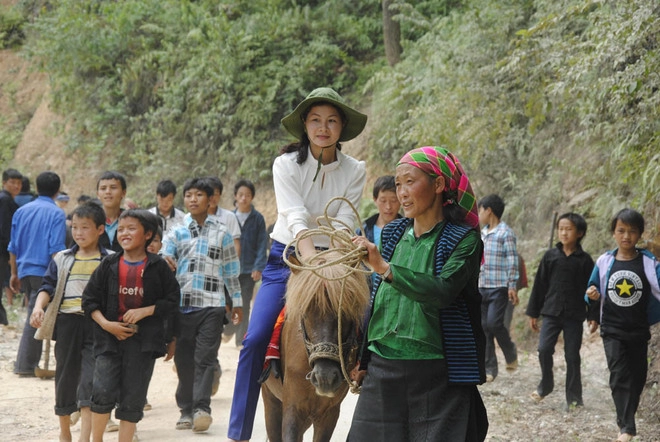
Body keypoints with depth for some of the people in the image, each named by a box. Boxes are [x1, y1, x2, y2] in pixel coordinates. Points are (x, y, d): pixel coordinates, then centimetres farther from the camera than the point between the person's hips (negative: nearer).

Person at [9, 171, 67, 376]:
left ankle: (31, 361, 18)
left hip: (24, 270, 6)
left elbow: (13, 246, 13)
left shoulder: (22, 211, 10)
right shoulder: (56, 213, -7)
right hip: (43, 271, -6)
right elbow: (56, 248, -15)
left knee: (36, 315, 16)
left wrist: (14, 273, 20)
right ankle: (25, 365, -2)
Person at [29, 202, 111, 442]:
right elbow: (48, 286, 6)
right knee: (65, 378, 10)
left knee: (90, 380, -10)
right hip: (67, 323, 3)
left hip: (96, 324, -3)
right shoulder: (62, 259, 11)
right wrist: (38, 306, -12)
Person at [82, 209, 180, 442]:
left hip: (144, 340, 0)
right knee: (103, 391, -10)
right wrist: (105, 323, -10)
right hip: (110, 337, 1)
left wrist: (144, 311, -12)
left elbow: (172, 300, 0)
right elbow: (89, 299, 5)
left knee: (133, 398, 6)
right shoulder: (109, 265, 2)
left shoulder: (158, 266, -1)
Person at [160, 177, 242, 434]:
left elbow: (231, 270, 13)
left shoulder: (221, 233, 9)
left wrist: (237, 302, 14)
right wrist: (166, 263, -29)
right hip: (181, 304, 1)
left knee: (205, 358, -8)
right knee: (183, 358, 6)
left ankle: (202, 408, -10)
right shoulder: (176, 232, 9)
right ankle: (186, 410, 14)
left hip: (211, 305, -1)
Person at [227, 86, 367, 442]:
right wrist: (311, 259, -38)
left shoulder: (355, 171, -2)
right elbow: (296, 217, -23)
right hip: (286, 258, -2)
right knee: (255, 339, -16)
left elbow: (345, 224, -10)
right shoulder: (287, 165, -9)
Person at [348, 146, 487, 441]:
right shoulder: (393, 234, 10)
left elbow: (442, 292, -24)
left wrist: (385, 268, -29)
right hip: (383, 370, 5)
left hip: (436, 374, -5)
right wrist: (363, 360, 18)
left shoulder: (464, 240, -6)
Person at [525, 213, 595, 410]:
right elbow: (539, 284, 7)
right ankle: (546, 384, 13)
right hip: (551, 312, 1)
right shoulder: (550, 256, 4)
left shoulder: (584, 260, 0)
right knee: (544, 349, -11)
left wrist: (593, 317, -2)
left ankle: (574, 397, 13)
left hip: (574, 315, -1)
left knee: (572, 356, 3)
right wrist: (533, 312, 6)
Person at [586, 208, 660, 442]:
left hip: (639, 331, 1)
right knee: (619, 376, -11)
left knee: (637, 377, 12)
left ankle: (626, 418, 32)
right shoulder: (604, 262, -3)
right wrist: (593, 296, -15)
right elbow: (594, 293, 7)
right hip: (612, 330, -1)